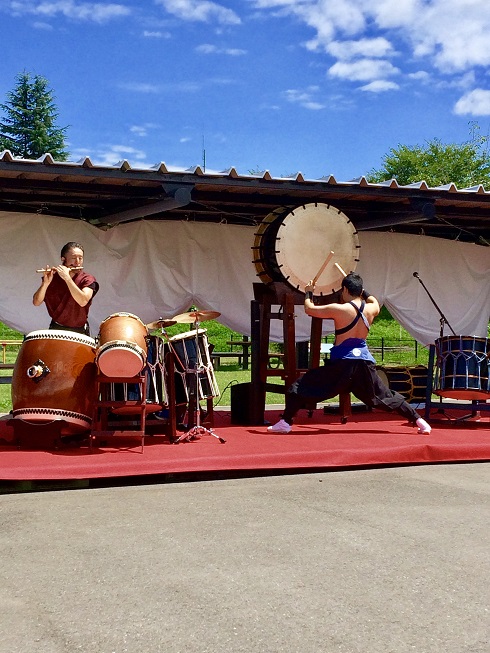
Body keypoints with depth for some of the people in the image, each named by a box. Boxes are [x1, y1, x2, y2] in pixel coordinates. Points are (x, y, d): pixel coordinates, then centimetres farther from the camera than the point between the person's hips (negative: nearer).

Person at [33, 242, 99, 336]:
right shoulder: (53, 277, 0)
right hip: (56, 329, 1)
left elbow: (83, 301, -25)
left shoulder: (88, 279, -6)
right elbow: (36, 302, -7)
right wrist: (46, 283, -23)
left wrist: (67, 277, -26)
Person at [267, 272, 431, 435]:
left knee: (300, 387, 2)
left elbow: (309, 309, -1)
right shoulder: (371, 309, 5)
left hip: (342, 363, -5)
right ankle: (418, 420, 21)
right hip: (365, 362, 5)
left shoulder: (339, 309, -10)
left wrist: (309, 293, 17)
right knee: (385, 396, 21)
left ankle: (285, 422, -8)